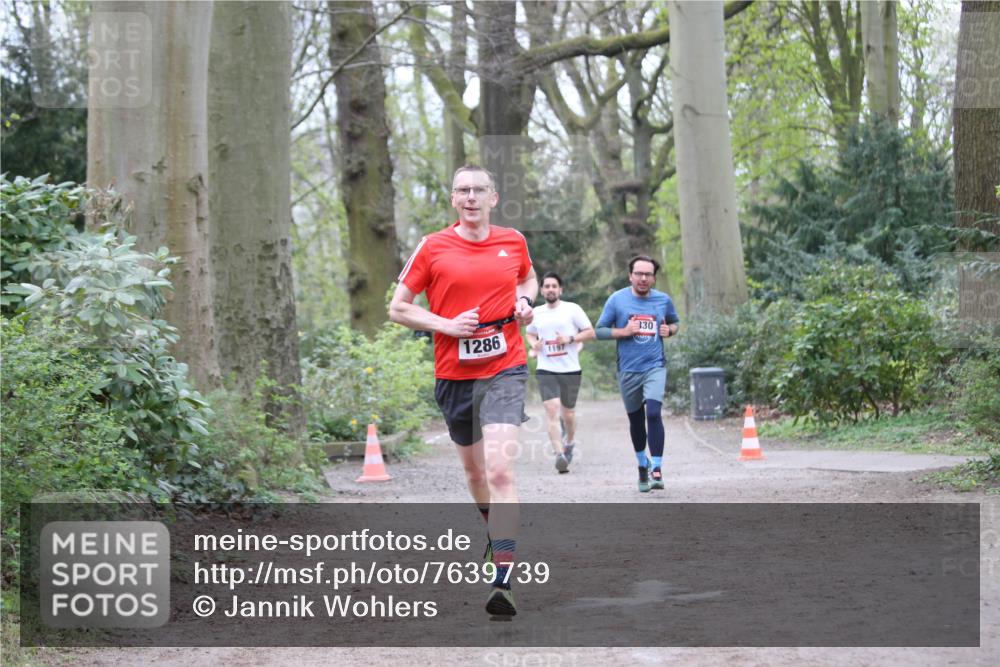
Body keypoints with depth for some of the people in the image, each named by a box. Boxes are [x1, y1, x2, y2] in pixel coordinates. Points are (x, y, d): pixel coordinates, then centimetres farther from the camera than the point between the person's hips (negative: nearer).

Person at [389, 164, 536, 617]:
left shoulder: (513, 242, 5)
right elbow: (398, 309, 2)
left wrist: (524, 300, 3)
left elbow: (528, 278, 26)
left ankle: (503, 582, -23)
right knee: (473, 467, 18)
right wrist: (448, 325, -12)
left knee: (500, 469, -18)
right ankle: (495, 530, 49)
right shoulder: (433, 247, -1)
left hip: (504, 369, -2)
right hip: (453, 374, 2)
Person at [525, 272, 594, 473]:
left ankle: (570, 441, 40)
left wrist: (569, 339, -13)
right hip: (546, 370, 1)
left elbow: (590, 332, 1)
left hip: (571, 370, -1)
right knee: (552, 410, -16)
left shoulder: (572, 309, 0)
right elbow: (530, 333, 25)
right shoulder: (536, 313, 9)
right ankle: (559, 454, -21)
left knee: (568, 412, 10)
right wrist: (534, 345, 2)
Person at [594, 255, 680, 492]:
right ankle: (642, 464, 35)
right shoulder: (617, 300, -2)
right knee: (636, 420, 12)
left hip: (655, 366, -1)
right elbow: (599, 331, 1)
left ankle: (657, 469, -16)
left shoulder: (664, 300, 3)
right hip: (628, 370, 1)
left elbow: (675, 322, 21)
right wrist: (624, 332, -14)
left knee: (653, 413, -20)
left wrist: (669, 330, -2)